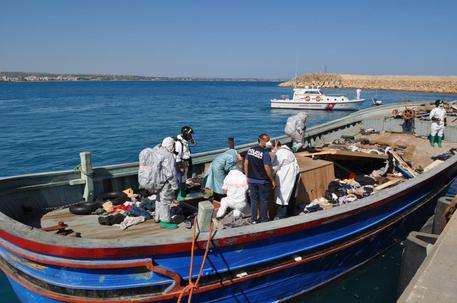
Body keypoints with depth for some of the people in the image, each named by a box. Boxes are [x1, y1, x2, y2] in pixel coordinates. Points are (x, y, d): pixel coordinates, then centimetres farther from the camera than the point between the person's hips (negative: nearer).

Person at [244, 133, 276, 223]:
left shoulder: (250, 150, 0)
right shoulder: (265, 152, -18)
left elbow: (246, 164, 4)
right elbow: (267, 168, -20)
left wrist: (248, 176, 14)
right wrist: (272, 180, -10)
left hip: (251, 180, 5)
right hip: (263, 181, -5)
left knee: (253, 199, 14)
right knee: (263, 200, 10)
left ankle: (254, 220, 20)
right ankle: (264, 220, 19)